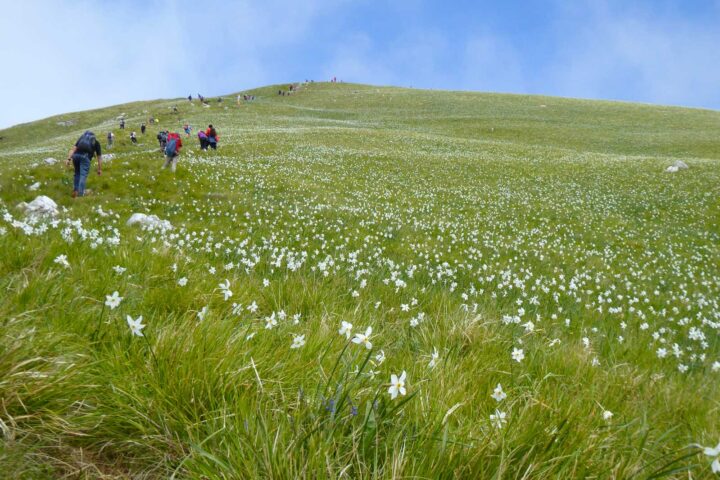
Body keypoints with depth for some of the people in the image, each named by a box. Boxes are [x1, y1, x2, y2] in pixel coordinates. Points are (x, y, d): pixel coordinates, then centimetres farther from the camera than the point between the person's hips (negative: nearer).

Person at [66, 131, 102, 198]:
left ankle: (75, 191, 20)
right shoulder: (96, 142, 28)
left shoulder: (82, 137, 33)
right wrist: (100, 169, 29)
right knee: (83, 175, -4)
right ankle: (80, 194, -14)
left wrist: (69, 159, 9)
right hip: (85, 156, -3)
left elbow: (73, 149, 17)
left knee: (77, 173, 21)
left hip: (76, 155, 3)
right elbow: (99, 157, 26)